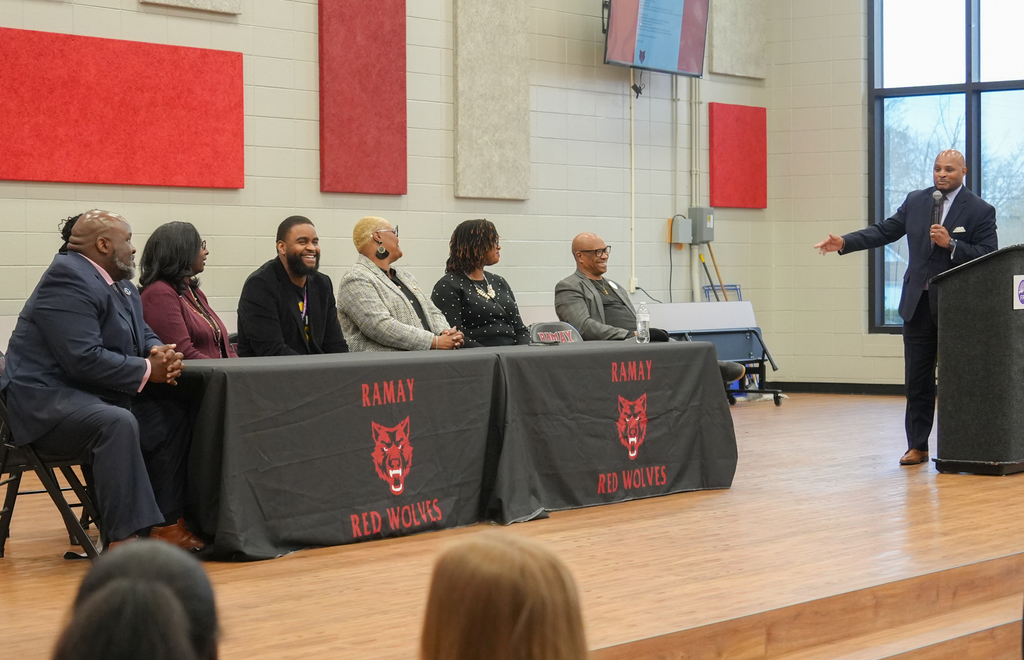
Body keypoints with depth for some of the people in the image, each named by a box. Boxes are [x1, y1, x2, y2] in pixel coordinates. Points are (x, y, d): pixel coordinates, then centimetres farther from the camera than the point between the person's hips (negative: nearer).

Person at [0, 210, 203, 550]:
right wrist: (147, 370, -18)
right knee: (117, 424, -35)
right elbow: (85, 359, -27)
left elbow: (143, 334, 20)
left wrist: (158, 352, -5)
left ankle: (166, 522, 6)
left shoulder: (121, 285, 14)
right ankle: (125, 537, -34)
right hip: (46, 399, -11)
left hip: (92, 395, 11)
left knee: (171, 417, 4)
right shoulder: (68, 280, -19)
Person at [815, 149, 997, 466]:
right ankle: (917, 446, 12)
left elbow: (988, 255, -10)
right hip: (918, 305, 4)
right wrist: (844, 243, -1)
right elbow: (884, 231, 10)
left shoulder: (981, 211, -4)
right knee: (916, 380, 6)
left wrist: (951, 244, -20)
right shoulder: (915, 201, 9)